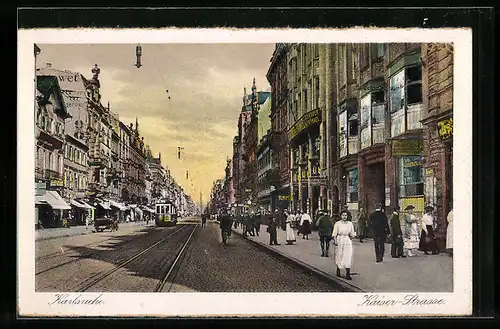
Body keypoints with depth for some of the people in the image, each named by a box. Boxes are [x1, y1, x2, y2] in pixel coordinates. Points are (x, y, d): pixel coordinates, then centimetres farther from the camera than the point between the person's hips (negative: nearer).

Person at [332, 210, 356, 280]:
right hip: (340, 241, -1)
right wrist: (335, 240, -14)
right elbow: (334, 234, -1)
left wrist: (351, 235, -5)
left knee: (348, 257, -8)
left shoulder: (350, 223, 8)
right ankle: (338, 271, 26)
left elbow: (352, 233, 16)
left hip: (348, 241, 2)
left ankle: (348, 274, -9)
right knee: (339, 256, 6)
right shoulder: (337, 223, 1)